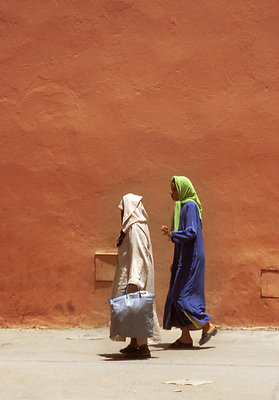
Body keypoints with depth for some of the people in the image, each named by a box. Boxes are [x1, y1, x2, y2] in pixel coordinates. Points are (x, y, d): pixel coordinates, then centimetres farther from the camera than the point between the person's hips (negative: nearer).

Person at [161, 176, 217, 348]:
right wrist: (174, 253, 21)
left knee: (183, 296, -10)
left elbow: (192, 232, -22)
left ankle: (208, 326, 1)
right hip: (183, 259, 10)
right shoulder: (183, 206, 17)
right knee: (177, 296, 6)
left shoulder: (190, 206, -12)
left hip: (190, 259, -10)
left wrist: (172, 234, -34)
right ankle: (185, 337, 8)